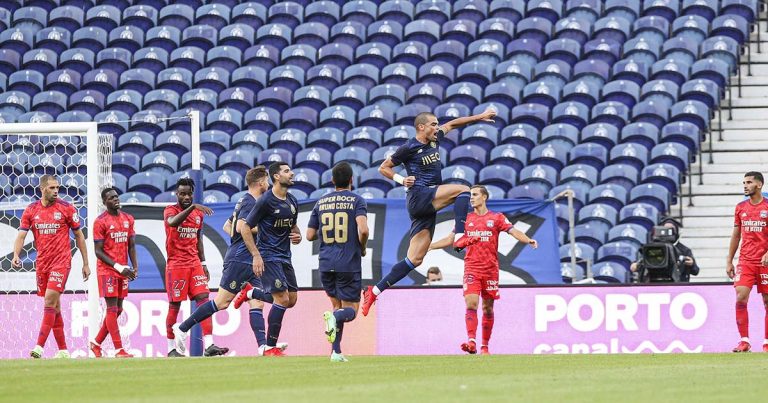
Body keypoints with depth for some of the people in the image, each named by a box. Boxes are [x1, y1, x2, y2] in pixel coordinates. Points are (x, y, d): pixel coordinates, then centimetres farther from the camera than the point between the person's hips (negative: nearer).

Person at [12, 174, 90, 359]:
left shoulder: (66, 208, -2)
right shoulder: (31, 210, 5)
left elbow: (79, 235, 5)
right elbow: (21, 235, 1)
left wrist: (86, 264, 5)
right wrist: (16, 255, -19)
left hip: (61, 262, -4)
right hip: (42, 263, 4)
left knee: (50, 300, -17)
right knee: (54, 307, 8)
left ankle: (39, 346, -22)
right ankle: (63, 350, 14)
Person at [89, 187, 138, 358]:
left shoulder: (128, 219, 10)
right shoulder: (100, 222, -9)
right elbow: (98, 251, -11)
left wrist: (135, 267, 0)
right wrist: (119, 267, -18)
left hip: (123, 270, 7)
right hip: (107, 271, -7)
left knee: (118, 310, 9)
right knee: (112, 309, -8)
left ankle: (96, 343, 22)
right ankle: (119, 350, -10)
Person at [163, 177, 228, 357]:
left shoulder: (198, 214, 13)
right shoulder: (170, 210, -7)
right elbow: (172, 222, -31)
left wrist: (203, 264, 17)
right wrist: (192, 207, -39)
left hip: (194, 263, 5)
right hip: (176, 264, -5)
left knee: (203, 299, -7)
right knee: (175, 305, -1)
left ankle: (209, 345, -13)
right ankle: (172, 348, 8)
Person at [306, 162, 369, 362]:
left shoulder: (321, 203, 9)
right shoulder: (356, 201, -4)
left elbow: (310, 235, 10)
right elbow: (363, 229, -18)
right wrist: (362, 248, 2)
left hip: (326, 263, 4)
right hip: (349, 263, -4)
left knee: (337, 305, 18)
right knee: (350, 310, 4)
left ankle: (336, 351, 5)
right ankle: (335, 316, -32)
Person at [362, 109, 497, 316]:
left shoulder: (434, 140, 16)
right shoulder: (409, 148, -3)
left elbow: (451, 124, 32)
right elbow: (383, 168, 4)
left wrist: (479, 117, 32)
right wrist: (402, 180, -10)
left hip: (428, 205, 8)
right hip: (419, 196, -8)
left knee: (414, 259, 2)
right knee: (462, 190, -18)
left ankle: (375, 291, 1)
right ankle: (460, 236, -28)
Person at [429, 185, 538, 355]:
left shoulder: (497, 218, 5)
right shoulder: (466, 219, 12)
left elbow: (514, 231, -4)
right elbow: (451, 239, 16)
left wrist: (528, 240, -23)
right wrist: (428, 246, 10)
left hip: (490, 269, -1)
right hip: (471, 269, 1)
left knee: (488, 308, 4)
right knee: (471, 303, -16)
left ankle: (485, 346, 12)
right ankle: (471, 342, -27)